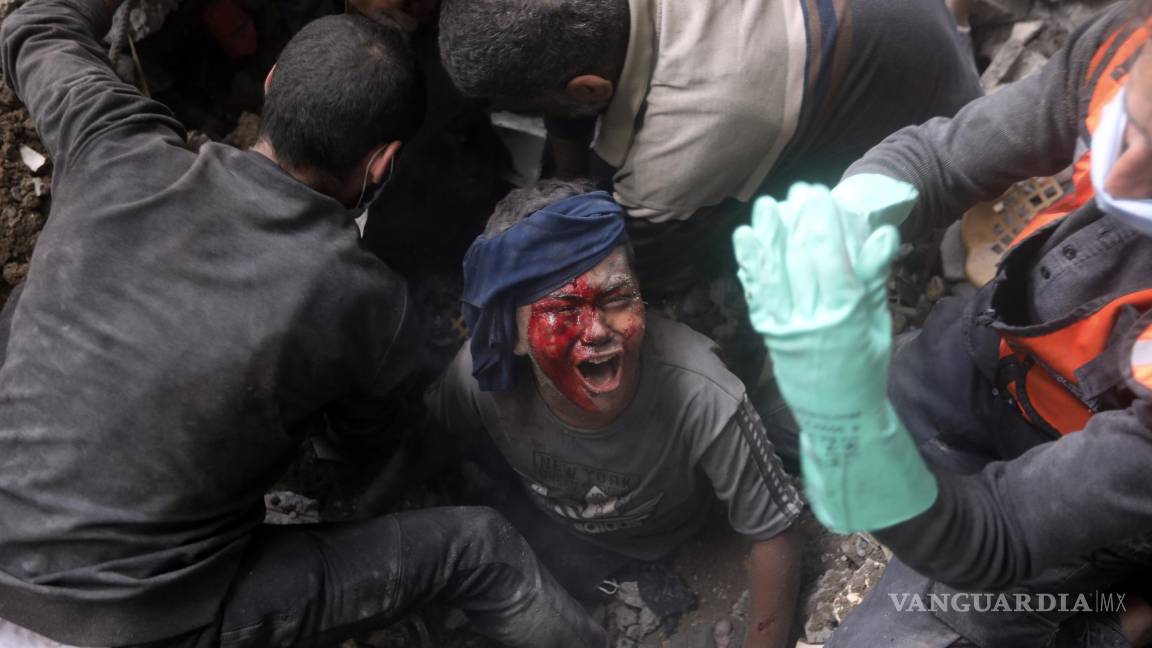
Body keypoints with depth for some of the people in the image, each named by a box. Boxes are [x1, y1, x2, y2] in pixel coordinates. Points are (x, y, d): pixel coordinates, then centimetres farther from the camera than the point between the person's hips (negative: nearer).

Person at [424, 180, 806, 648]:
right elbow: (432, 443, -9)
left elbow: (774, 536, -26)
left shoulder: (701, 399, -43)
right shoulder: (482, 375, -35)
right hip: (541, 512, 2)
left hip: (648, 541, -2)